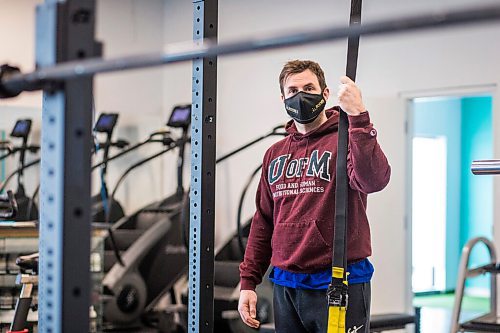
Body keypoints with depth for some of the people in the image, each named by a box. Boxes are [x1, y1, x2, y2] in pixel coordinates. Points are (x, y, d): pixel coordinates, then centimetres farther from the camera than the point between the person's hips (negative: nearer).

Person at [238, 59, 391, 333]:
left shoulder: (344, 140, -5)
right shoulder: (275, 154, 13)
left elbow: (374, 181, -26)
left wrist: (358, 116, -32)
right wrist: (248, 282, 12)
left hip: (338, 285, -5)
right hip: (285, 287, 6)